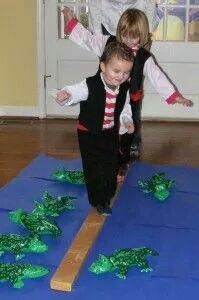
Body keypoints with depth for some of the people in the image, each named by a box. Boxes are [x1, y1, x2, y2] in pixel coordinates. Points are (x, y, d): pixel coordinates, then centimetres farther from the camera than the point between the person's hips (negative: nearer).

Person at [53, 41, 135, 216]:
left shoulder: (124, 89, -8)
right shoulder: (90, 86, -24)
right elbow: (74, 92, -31)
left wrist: (127, 121, -10)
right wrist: (64, 95, -54)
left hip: (111, 133, 5)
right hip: (89, 134, -5)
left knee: (112, 165, 16)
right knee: (93, 168, 1)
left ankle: (108, 196, 39)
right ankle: (98, 201, 18)